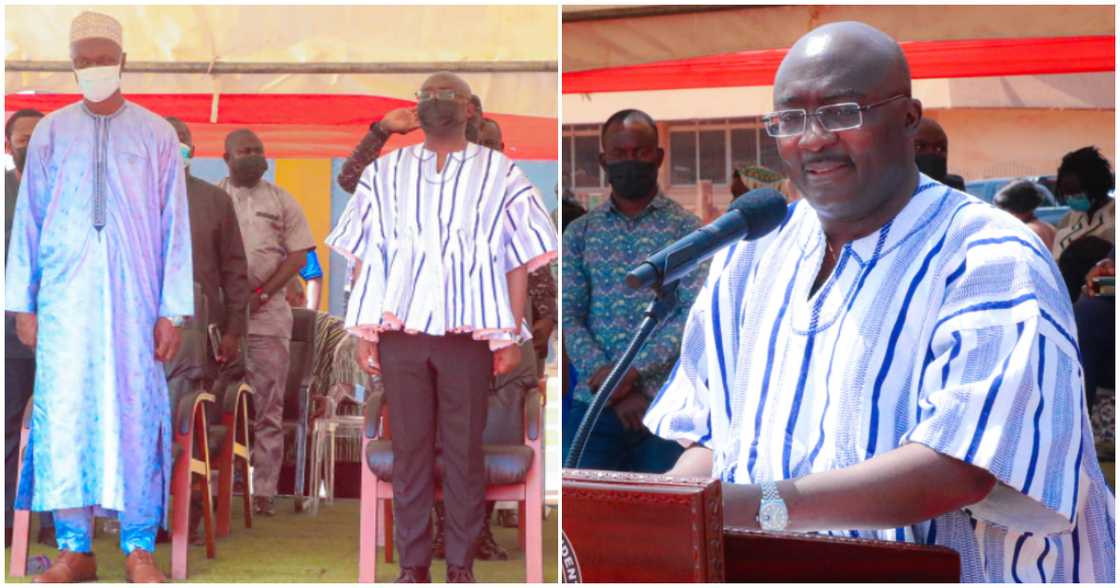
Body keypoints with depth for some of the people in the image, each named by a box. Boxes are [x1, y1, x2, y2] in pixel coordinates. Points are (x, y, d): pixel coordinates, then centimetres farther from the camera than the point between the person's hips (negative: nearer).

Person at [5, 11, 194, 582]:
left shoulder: (155, 134, 6)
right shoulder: (51, 132, 10)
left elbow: (175, 226, 4)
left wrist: (172, 310, -3)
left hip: (133, 297, -1)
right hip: (65, 294, 1)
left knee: (135, 412, -3)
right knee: (64, 411, -1)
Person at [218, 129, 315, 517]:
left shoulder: (281, 202, 11)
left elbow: (298, 255, 4)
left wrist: (261, 294, -8)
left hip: (267, 315, 0)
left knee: (268, 409, 0)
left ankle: (264, 491, 4)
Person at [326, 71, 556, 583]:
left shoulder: (499, 174, 7)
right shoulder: (384, 173, 12)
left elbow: (517, 263, 5)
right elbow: (366, 260, 11)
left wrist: (511, 337, -1)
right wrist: (365, 335, 4)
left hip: (469, 333, -1)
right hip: (400, 331, 1)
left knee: (465, 450, 2)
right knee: (409, 448, 4)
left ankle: (461, 562, 12)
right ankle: (412, 562, 12)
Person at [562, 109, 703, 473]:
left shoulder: (686, 229, 3)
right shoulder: (580, 232, 10)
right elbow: (569, 318, 3)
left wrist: (632, 371, -19)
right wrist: (613, 386, -12)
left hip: (668, 403, -1)